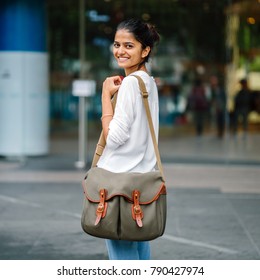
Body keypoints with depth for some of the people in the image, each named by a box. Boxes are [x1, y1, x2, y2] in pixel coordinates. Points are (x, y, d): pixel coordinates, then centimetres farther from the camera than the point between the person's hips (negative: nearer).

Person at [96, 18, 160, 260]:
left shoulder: (131, 82, -14)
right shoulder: (149, 81, 14)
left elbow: (113, 137, -17)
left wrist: (106, 95, -11)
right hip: (142, 176, 10)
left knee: (122, 256, -5)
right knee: (140, 251, 14)